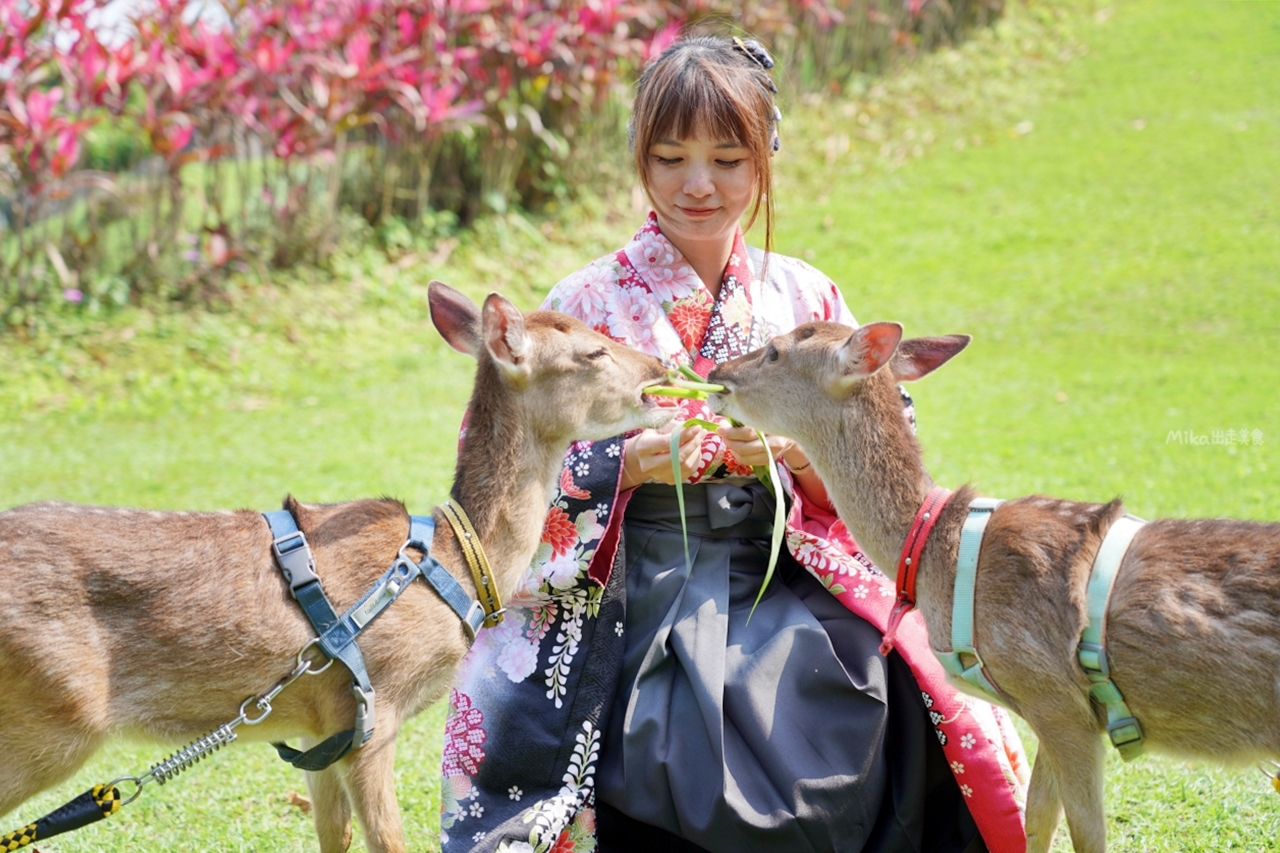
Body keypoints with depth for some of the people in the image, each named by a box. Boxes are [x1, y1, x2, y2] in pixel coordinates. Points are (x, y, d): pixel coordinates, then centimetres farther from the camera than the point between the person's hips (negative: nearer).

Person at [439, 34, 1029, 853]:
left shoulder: (806, 296, 10)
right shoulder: (588, 303, 3)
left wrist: (805, 455, -16)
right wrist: (627, 463, -20)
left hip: (789, 597, 2)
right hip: (638, 598, -2)